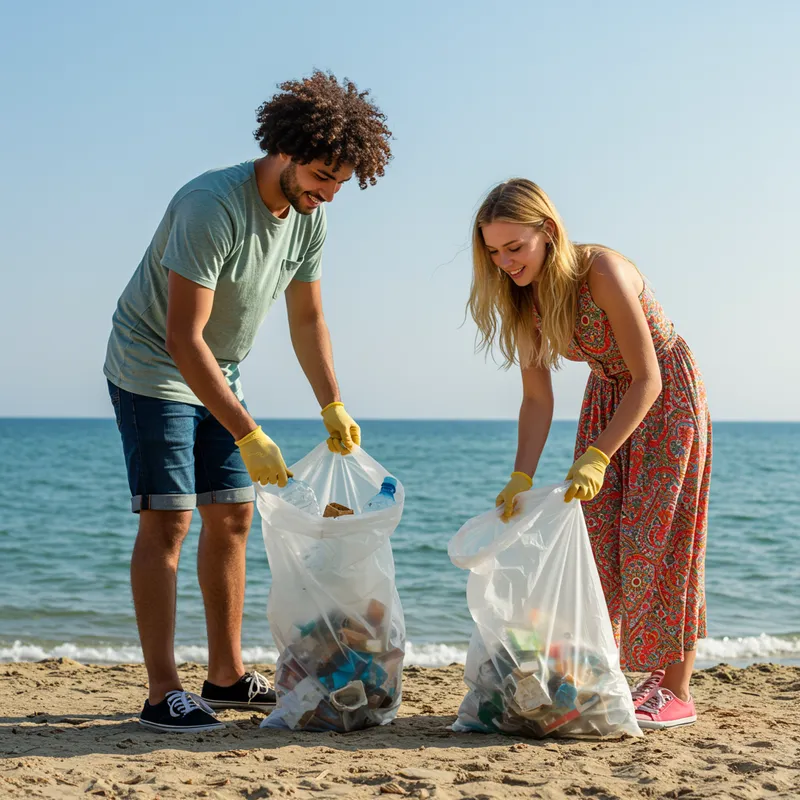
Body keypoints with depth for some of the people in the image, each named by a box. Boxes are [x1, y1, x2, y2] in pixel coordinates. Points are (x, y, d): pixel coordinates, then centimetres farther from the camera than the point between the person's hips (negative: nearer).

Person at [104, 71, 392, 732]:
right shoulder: (210, 206, -29)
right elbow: (184, 340, -33)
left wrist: (333, 406, 2)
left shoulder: (310, 215, -4)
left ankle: (226, 675, 16)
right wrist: (249, 436, -35)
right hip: (154, 372, -8)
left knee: (232, 516, 7)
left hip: (218, 375, 8)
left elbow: (307, 317, 8)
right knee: (168, 521, -12)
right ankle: (164, 693, -8)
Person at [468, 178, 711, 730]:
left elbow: (647, 379, -28)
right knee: (597, 538, 2)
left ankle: (677, 691, 2)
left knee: (657, 538, -7)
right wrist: (522, 478, -15)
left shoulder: (602, 272, -30)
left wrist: (595, 458, -33)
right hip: (607, 396, 6)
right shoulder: (523, 298, -10)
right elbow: (537, 399, -6)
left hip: (667, 393, -6)